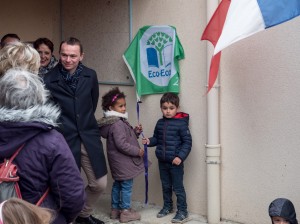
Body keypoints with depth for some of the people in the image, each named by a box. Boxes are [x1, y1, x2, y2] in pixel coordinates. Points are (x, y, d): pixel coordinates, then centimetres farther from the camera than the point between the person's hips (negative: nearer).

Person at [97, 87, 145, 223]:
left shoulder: (117, 121, 9)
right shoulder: (117, 124, -23)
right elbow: (121, 144, -26)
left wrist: (135, 132, 3)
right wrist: (137, 151, -18)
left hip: (118, 161, 10)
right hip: (124, 162, -10)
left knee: (117, 184, 17)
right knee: (126, 186, -1)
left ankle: (115, 209, 26)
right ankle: (126, 212, 5)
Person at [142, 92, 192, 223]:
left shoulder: (181, 123, -13)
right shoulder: (160, 123, 5)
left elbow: (187, 142, -13)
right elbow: (156, 138, 17)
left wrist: (180, 156, -21)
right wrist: (149, 141, -5)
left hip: (175, 162, -6)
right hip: (162, 161, 6)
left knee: (178, 187, 0)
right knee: (165, 186, 19)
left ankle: (182, 211, 10)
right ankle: (167, 206, 35)